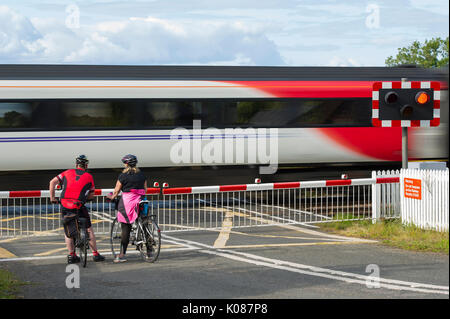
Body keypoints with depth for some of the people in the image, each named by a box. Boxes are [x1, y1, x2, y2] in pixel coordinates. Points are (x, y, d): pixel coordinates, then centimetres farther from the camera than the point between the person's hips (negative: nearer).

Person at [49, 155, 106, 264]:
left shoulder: (68, 173, 12)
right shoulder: (89, 177, 9)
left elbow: (53, 182, 5)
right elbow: (91, 195, 13)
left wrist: (52, 197, 13)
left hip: (65, 205, 1)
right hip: (79, 206, -1)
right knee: (89, 230, 12)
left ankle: (71, 255, 11)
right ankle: (95, 254, 16)